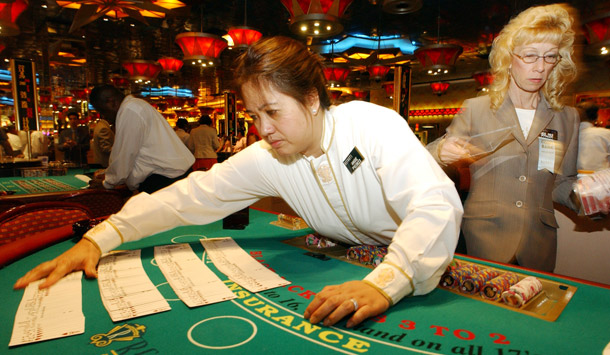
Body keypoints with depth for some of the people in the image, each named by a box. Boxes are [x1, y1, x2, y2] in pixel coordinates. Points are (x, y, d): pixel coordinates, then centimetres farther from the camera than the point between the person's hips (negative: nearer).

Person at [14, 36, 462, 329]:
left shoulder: (375, 126, -25)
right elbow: (194, 194, -9)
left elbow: (437, 206, -33)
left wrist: (383, 283, -49)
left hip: (420, 263, -2)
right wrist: (98, 238, -14)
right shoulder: (268, 158, -12)